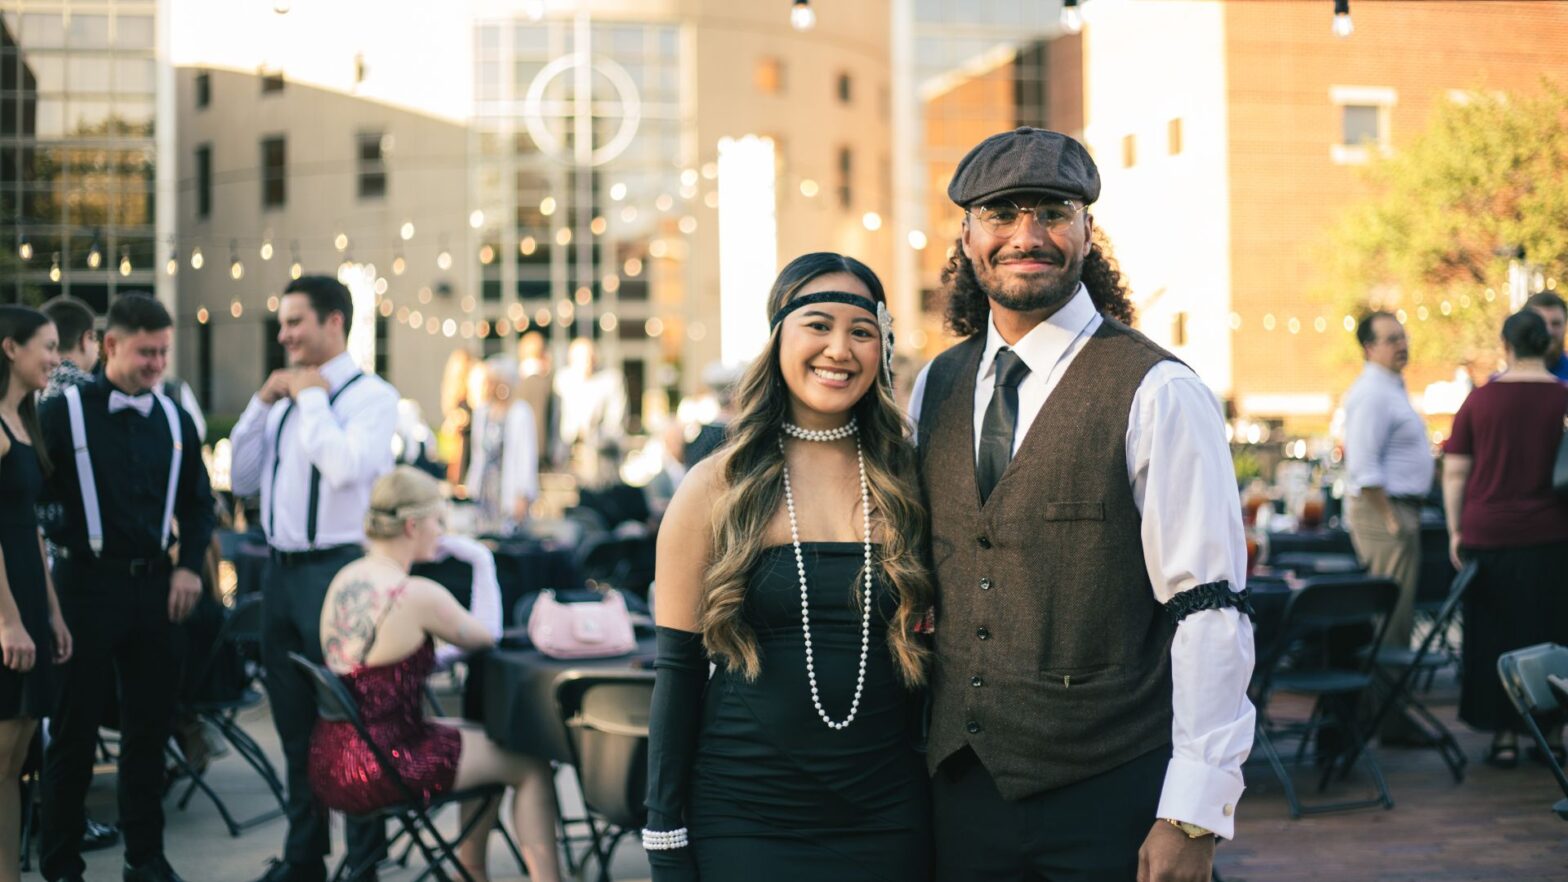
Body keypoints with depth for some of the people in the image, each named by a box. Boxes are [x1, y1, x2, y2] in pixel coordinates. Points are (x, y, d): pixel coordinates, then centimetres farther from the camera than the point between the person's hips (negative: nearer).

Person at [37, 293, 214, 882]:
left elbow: (197, 503, 17)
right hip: (87, 585, -4)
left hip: (156, 587, 4)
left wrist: (189, 565, 6)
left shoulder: (174, 420, 8)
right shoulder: (63, 414, -6)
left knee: (150, 724, 10)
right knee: (75, 728, 4)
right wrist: (53, 554, -11)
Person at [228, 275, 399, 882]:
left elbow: (347, 467, -26)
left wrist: (312, 396, -15)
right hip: (281, 570, 8)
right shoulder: (286, 397, 12)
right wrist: (263, 401, 4)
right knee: (295, 724, 17)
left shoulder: (370, 395, -9)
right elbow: (242, 479, 13)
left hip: (336, 569, -8)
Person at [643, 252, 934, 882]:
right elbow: (678, 671, -2)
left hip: (885, 818, 2)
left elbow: (921, 652, 9)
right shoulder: (715, 489, -4)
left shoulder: (905, 481, 2)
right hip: (742, 820, -2)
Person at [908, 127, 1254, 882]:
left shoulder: (1155, 394, -9)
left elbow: (1210, 613, -12)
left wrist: (1193, 819, -16)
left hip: (1111, 794, -4)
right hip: (962, 788, 5)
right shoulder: (933, 390, 8)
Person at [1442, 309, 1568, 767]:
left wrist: (1456, 531, 8)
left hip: (1486, 536, 1)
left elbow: (1454, 472, 1)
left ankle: (1504, 734, 11)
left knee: (1494, 633, 9)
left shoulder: (1480, 399, -1)